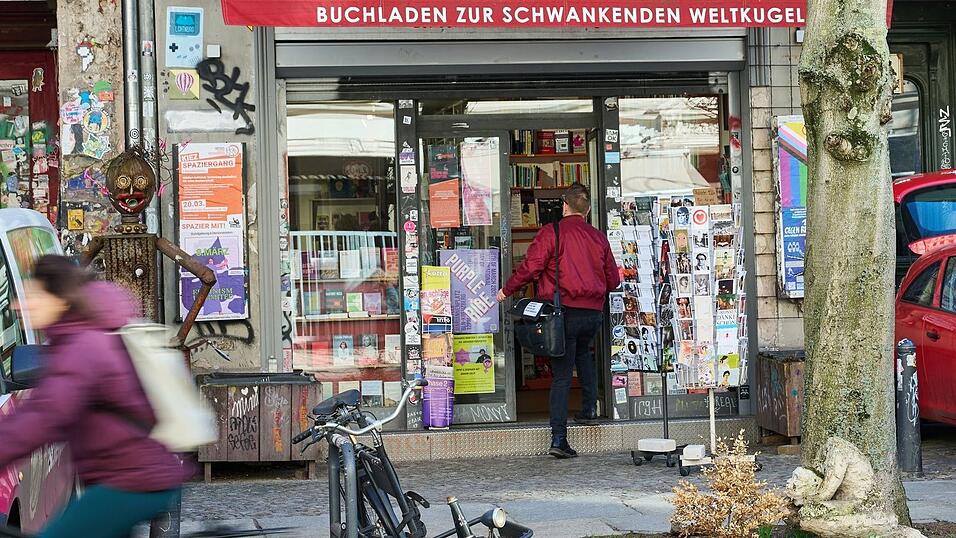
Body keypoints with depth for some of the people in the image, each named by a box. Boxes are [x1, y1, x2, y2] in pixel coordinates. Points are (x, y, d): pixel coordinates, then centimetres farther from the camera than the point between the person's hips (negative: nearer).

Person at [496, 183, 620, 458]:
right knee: (582, 351, 33)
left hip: (563, 310, -3)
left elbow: (531, 267, -13)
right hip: (593, 312, 3)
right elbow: (613, 280, 13)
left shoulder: (551, 232, -6)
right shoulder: (598, 237, 8)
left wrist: (507, 290, 2)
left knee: (562, 374, -1)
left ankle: (559, 438, -7)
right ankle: (590, 407, 22)